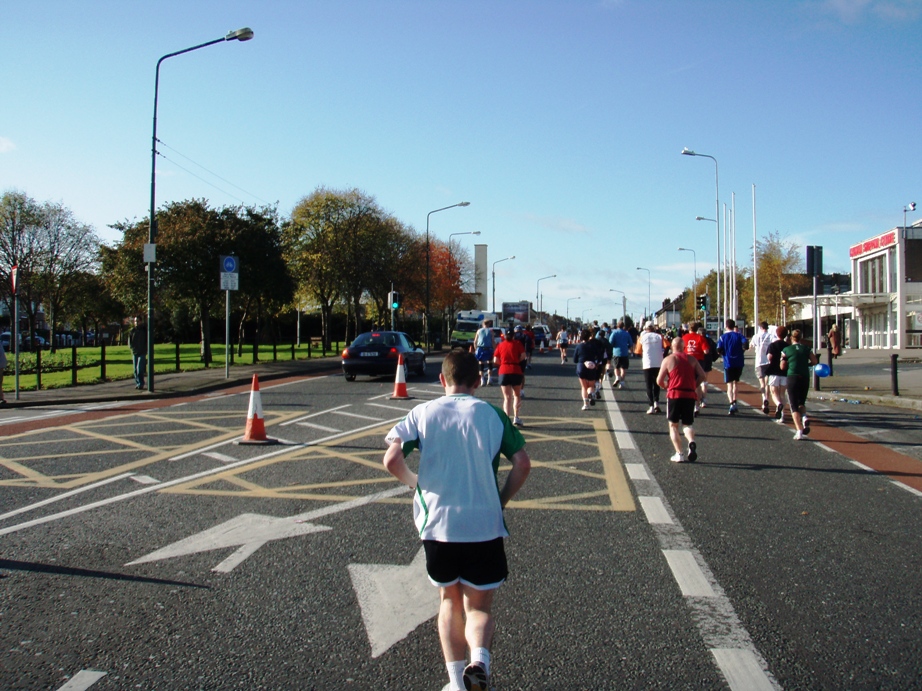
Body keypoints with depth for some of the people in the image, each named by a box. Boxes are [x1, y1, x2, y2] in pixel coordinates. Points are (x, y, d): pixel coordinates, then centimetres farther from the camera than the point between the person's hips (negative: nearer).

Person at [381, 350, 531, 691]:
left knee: (450, 600, 21)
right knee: (479, 607, 12)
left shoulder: (422, 413, 1)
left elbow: (391, 460, -9)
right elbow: (522, 464, -4)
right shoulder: (492, 414, 2)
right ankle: (479, 659, -16)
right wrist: (501, 500, 9)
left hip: (437, 525, 1)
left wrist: (414, 482, 9)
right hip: (485, 527, 0)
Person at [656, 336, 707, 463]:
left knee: (673, 425, 11)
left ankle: (679, 454, 1)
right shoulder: (692, 359, 10)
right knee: (688, 424, 16)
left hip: (674, 394, -2)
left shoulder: (668, 359, 1)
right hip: (690, 395, 3)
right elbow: (702, 375, 1)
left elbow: (659, 380, -3)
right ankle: (692, 442, -16)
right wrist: (694, 386, 13)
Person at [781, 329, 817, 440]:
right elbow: (814, 361, -1)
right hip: (805, 378, 3)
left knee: (794, 405, 1)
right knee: (801, 402, 22)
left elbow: (782, 367, -1)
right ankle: (804, 417, -10)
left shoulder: (786, 350, 0)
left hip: (792, 378, -3)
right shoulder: (806, 349, 7)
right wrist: (805, 364, 16)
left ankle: (799, 430, -11)